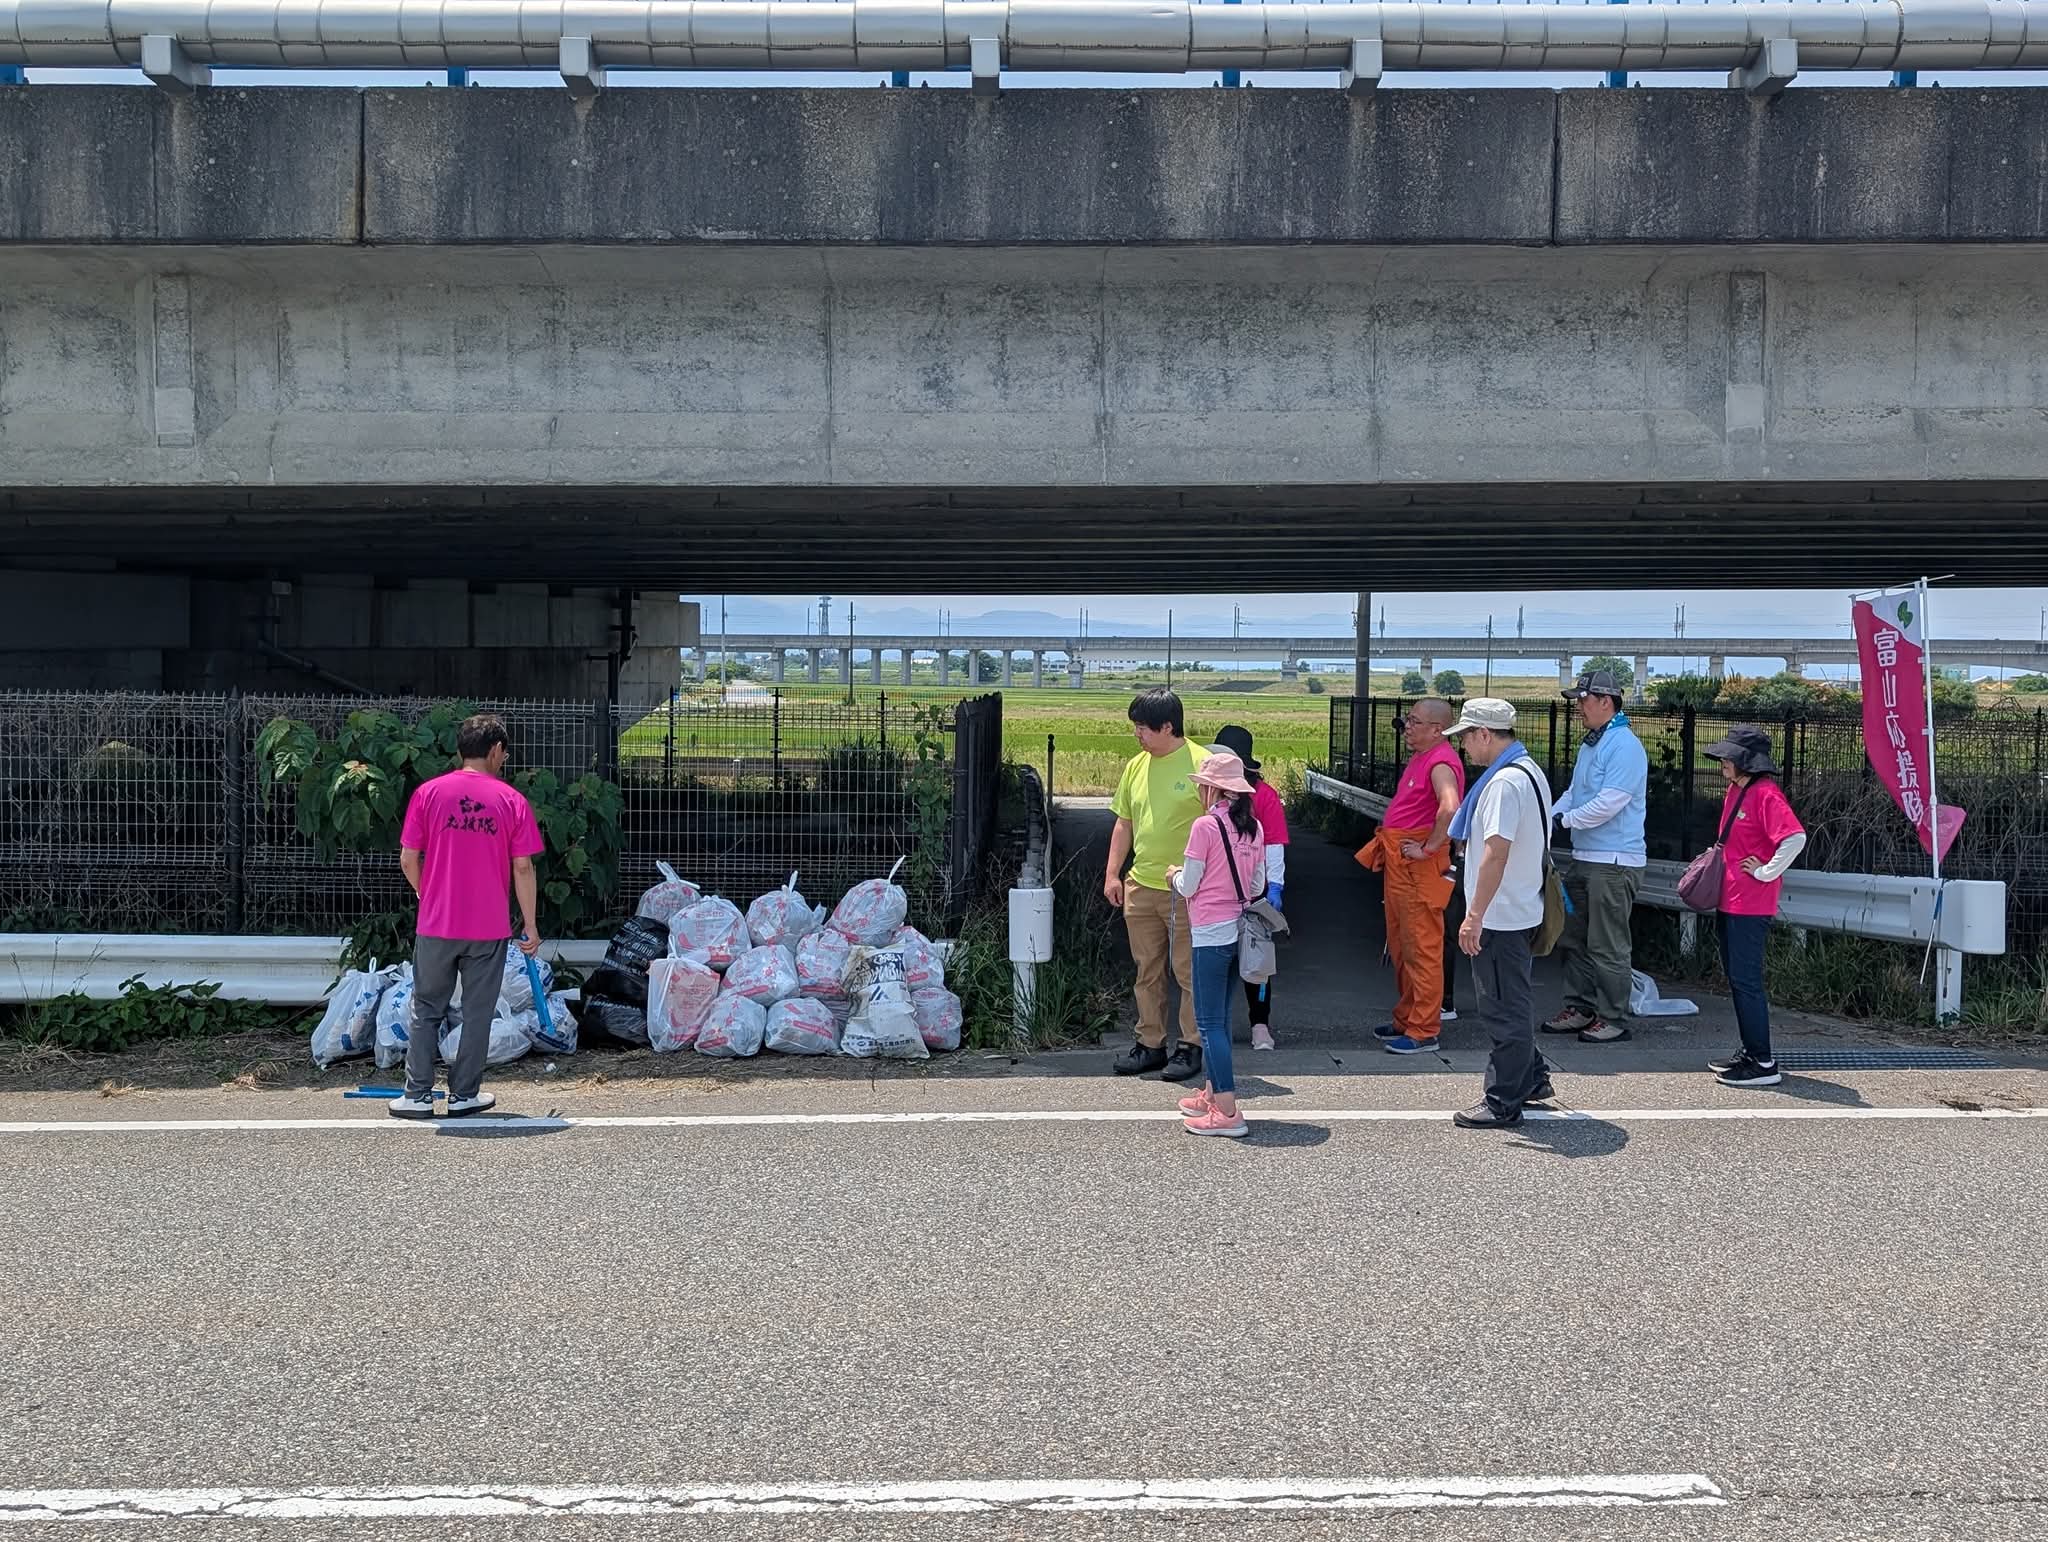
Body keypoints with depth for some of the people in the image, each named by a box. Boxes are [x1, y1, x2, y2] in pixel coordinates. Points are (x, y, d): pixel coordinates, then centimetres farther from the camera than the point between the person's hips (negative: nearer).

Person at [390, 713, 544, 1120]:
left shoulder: (428, 793, -1)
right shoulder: (511, 800, -3)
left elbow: (408, 859, -1)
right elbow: (523, 868, -4)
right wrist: (530, 925, 3)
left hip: (437, 923, 1)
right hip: (489, 927, -1)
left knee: (427, 1010, 12)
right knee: (477, 1013, 10)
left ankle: (418, 1095, 14)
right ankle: (464, 1095, 15)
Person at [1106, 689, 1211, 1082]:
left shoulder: (1202, 764, -10)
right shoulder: (1137, 765, 9)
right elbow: (1124, 824, 17)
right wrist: (1113, 874, 12)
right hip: (1140, 887, 6)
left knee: (1189, 972, 2)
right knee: (1147, 971, 13)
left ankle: (1191, 1047, 13)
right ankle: (1150, 1045, 23)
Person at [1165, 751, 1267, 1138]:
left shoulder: (1206, 827, -14)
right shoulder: (1253, 827, 5)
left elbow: (1188, 886, -10)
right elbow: (1258, 886, 10)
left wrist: (1175, 874, 10)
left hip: (1211, 934, -7)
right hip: (1241, 931, 7)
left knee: (1210, 1022, -2)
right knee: (1220, 1016, 18)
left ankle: (1227, 1112, -4)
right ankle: (1213, 1094, 28)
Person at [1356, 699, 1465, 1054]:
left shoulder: (1441, 762, -16)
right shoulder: (1419, 758, 15)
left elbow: (1450, 808, -34)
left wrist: (1429, 848, -24)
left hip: (1420, 866, -11)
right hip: (1399, 864, 11)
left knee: (1422, 948, -5)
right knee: (1400, 947, 17)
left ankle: (1424, 1031, 0)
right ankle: (1406, 1020, 28)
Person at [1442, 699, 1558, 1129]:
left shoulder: (1504, 782, -20)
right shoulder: (1530, 771, 13)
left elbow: (1496, 853, -27)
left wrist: (1474, 915, -24)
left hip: (1500, 917, -10)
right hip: (1520, 912, 10)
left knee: (1503, 1009, -1)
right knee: (1510, 1004, 21)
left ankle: (1504, 1103, 7)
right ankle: (1533, 1079, 31)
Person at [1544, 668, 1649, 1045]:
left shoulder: (1624, 745, -16)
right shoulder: (1590, 743, 16)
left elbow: (1609, 802, -22)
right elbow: (1573, 793, 21)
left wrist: (1565, 819, -13)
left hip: (1614, 862, -10)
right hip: (1584, 858, 10)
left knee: (1607, 946, -3)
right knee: (1572, 938, 15)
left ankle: (1613, 1018, 5)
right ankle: (1580, 1008, 24)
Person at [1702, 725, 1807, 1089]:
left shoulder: (1766, 794, -17)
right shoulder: (1734, 791, 13)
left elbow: (1795, 837, -28)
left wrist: (1765, 872, -20)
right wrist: (1718, 858, 15)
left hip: (1751, 905, -10)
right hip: (1730, 901, 10)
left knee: (1746, 980, -7)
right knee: (1736, 978, 15)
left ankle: (1762, 1064, -3)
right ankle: (1749, 1052, 24)